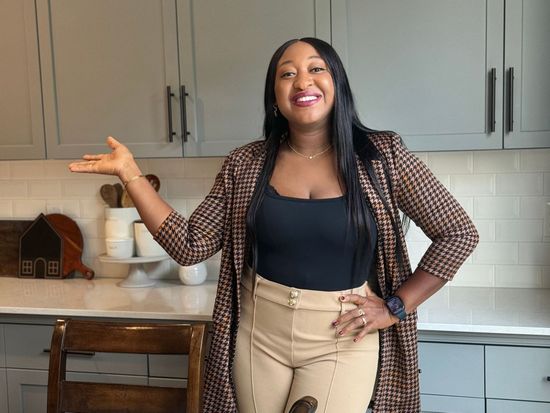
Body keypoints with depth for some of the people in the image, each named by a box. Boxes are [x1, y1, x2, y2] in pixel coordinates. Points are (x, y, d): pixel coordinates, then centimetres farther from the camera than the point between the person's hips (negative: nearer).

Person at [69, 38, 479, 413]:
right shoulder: (247, 164, 0)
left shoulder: (380, 155, -7)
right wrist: (130, 173, -5)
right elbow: (190, 246, -1)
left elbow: (459, 233, -3)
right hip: (259, 337, 3)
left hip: (340, 341, -2)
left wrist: (395, 307, -8)